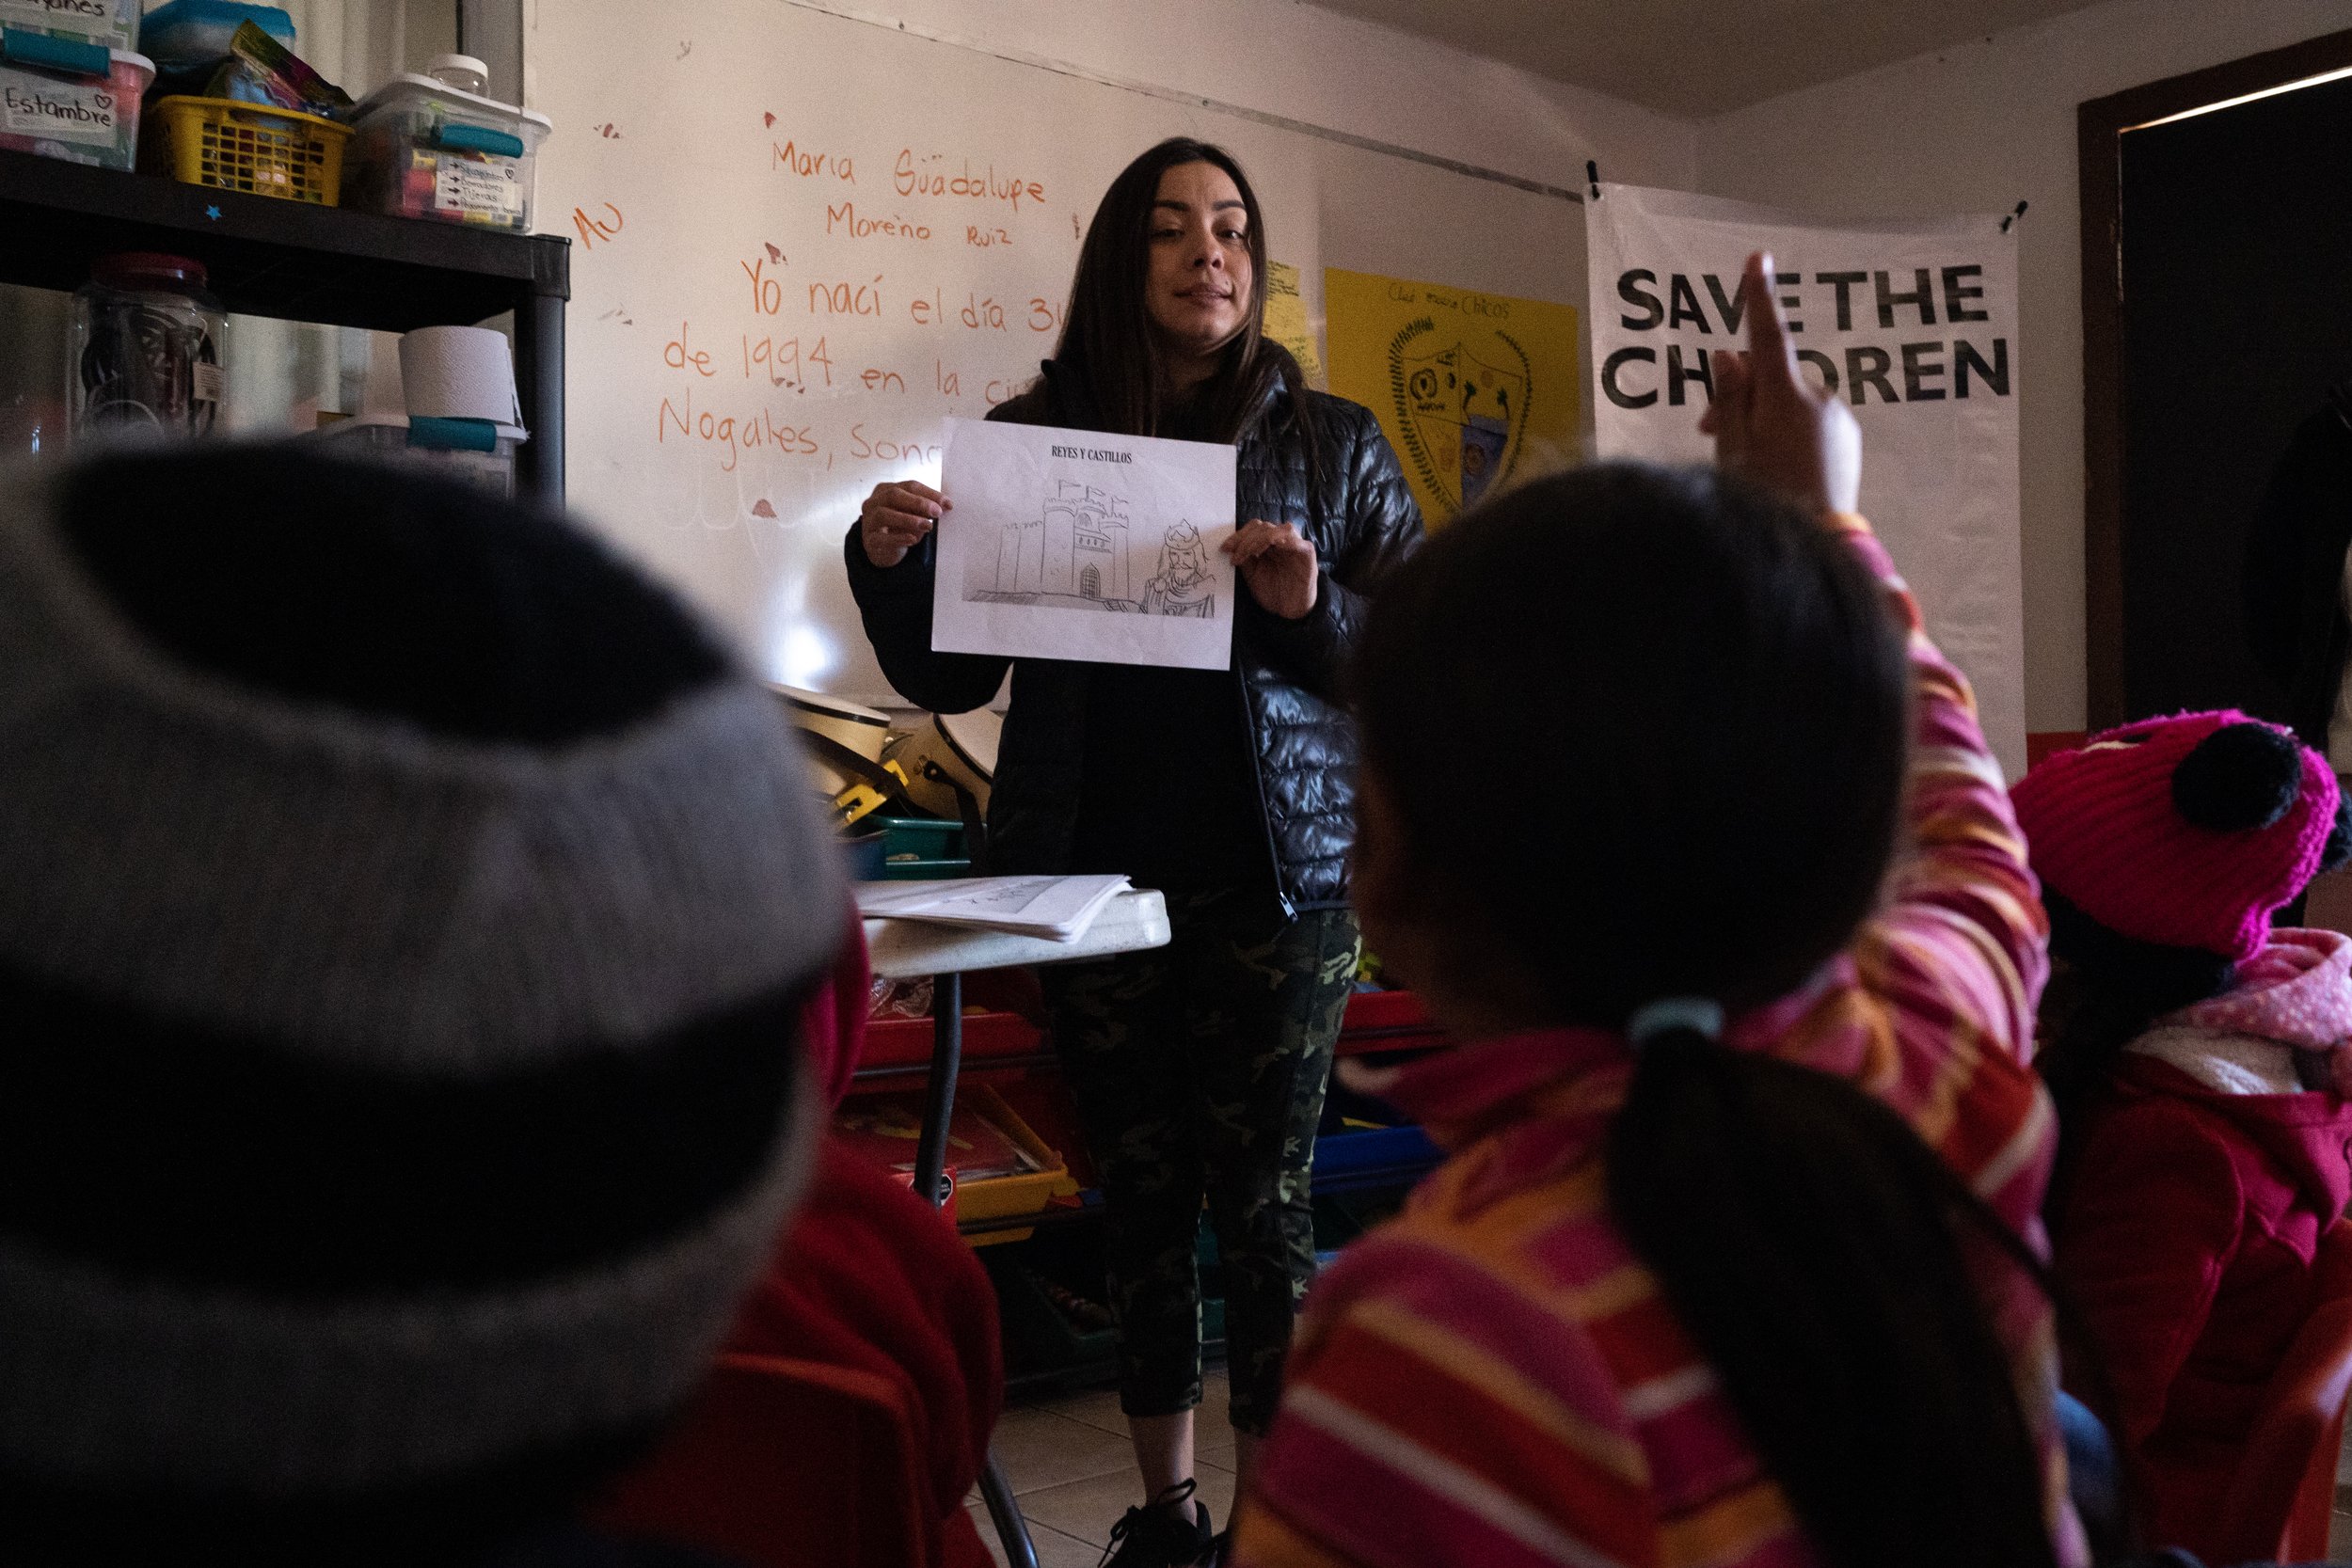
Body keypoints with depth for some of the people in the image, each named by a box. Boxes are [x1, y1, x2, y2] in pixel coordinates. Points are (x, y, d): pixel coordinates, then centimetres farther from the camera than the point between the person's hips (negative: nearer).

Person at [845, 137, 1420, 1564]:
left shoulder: (1329, 443, 5)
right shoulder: (1032, 433, 6)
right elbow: (951, 677, 10)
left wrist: (1315, 613, -14)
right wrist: (889, 561, -9)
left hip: (1276, 871, -1)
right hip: (1092, 869, 2)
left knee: (1263, 1201, 0)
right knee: (1141, 1194, 8)